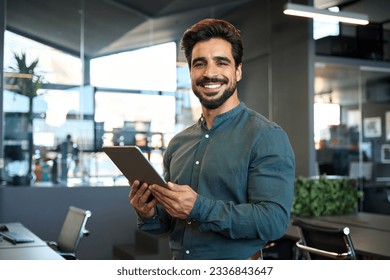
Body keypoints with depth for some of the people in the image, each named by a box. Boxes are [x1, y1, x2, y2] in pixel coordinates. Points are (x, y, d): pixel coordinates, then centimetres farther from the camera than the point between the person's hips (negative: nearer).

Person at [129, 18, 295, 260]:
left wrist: (200, 208, -28)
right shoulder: (178, 143, 4)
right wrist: (149, 215, -9)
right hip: (179, 267, 5)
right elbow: (171, 219, 12)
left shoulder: (267, 137, -14)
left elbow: (274, 220, -21)